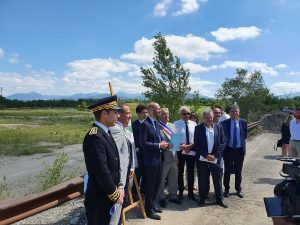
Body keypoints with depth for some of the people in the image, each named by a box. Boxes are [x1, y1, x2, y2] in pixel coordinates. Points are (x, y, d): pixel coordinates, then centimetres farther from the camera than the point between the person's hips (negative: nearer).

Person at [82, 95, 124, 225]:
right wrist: (116, 195, -14)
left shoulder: (105, 133, 6)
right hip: (100, 199, -9)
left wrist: (119, 187, 5)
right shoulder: (95, 137, -25)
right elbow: (102, 172, -25)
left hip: (109, 196, 9)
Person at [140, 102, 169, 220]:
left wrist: (163, 144, -1)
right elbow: (143, 143, -21)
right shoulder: (145, 124, -17)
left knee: (157, 183, 19)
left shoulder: (157, 123, 10)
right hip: (150, 159, -8)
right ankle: (149, 209, 23)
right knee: (150, 185, 7)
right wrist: (159, 145, -19)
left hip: (159, 157, 8)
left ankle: (153, 203, 39)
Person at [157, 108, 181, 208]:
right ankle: (161, 198, 27)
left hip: (173, 156, 7)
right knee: (161, 179, 8)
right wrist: (166, 146, -25)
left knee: (174, 178, 18)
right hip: (163, 157, -7)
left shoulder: (172, 125, 12)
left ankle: (173, 196, 36)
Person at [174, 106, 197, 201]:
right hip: (180, 151, -2)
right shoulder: (176, 124, -4)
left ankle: (190, 192, 24)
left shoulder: (194, 124, 3)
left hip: (191, 151, 2)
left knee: (191, 172, 11)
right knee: (180, 172, 9)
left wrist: (190, 146, -12)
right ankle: (180, 192, 23)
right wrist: (183, 146, -16)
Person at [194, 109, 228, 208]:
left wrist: (215, 155, -9)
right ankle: (202, 199, 23)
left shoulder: (219, 127, 4)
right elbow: (196, 144, -4)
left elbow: (223, 142, 1)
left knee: (218, 180, 10)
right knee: (202, 180, 7)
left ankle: (220, 199, 25)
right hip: (202, 159, -1)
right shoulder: (198, 128, -1)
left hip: (216, 159, 1)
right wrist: (206, 155, -13)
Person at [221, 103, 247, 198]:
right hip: (228, 149, -1)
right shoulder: (225, 123, -4)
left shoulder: (243, 122, 2)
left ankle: (238, 189, 28)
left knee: (238, 171, 13)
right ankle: (226, 189, 24)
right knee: (227, 170, 9)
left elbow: (245, 135, 9)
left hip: (240, 150, 1)